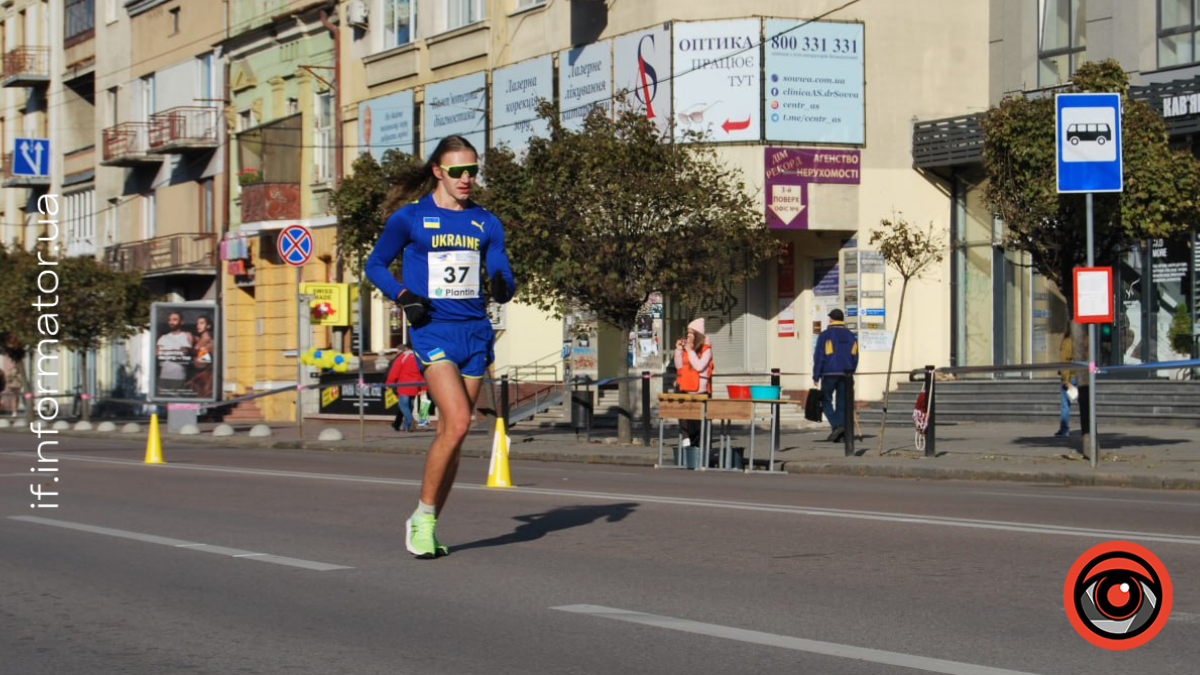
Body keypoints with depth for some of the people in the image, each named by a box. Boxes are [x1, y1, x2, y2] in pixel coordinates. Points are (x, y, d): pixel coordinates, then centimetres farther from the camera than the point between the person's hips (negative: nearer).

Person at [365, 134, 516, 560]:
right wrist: (402, 295, -8)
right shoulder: (410, 218, 1)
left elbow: (503, 277, 10)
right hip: (432, 330, -4)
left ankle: (427, 527, 16)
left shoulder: (486, 223, 11)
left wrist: (502, 287, -14)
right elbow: (375, 265, 9)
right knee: (457, 422, -20)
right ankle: (422, 516, -5)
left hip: (475, 332, 4)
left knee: (452, 432, 5)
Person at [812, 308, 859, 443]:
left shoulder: (825, 335, -5)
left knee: (826, 401, 5)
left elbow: (819, 357, -7)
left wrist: (816, 376, -3)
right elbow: (855, 357, 14)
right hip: (845, 375, 4)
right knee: (842, 403, 8)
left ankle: (837, 426, -13)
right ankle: (843, 430, 3)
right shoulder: (851, 336, 11)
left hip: (829, 373, -4)